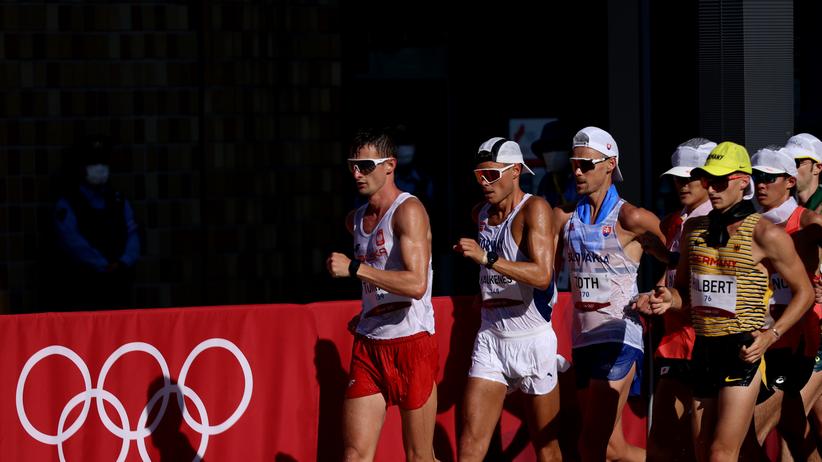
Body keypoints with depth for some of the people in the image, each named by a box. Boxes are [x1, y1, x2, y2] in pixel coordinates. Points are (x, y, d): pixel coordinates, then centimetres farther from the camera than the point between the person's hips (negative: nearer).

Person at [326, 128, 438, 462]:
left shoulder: (408, 210, -10)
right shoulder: (356, 220, 14)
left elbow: (416, 283, -22)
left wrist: (354, 268, -21)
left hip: (411, 343, -7)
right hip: (368, 346, 7)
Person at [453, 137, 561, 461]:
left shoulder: (534, 209, -12)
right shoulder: (480, 214, 9)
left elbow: (542, 275, -25)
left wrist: (487, 258, -30)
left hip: (532, 340, -5)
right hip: (490, 337, 5)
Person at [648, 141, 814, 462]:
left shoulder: (764, 234, -7)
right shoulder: (694, 230, 11)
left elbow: (804, 291, -1)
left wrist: (772, 335, -14)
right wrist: (669, 300, -2)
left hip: (742, 350, -7)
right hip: (704, 348, 7)